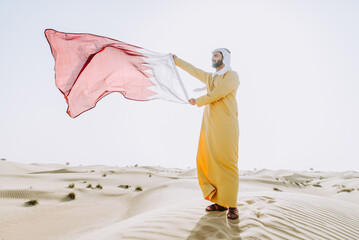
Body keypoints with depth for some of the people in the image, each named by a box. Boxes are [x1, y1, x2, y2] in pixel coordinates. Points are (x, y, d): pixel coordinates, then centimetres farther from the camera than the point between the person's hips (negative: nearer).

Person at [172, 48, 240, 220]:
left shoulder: (232, 75, 2)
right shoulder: (210, 77, 25)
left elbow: (218, 93, -10)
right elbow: (193, 70, 36)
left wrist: (198, 101, -1)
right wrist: (176, 60, 42)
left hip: (225, 124, -7)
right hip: (209, 124, 8)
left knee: (227, 163, -12)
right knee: (206, 161, 0)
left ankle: (231, 206, -9)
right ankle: (219, 202, 6)